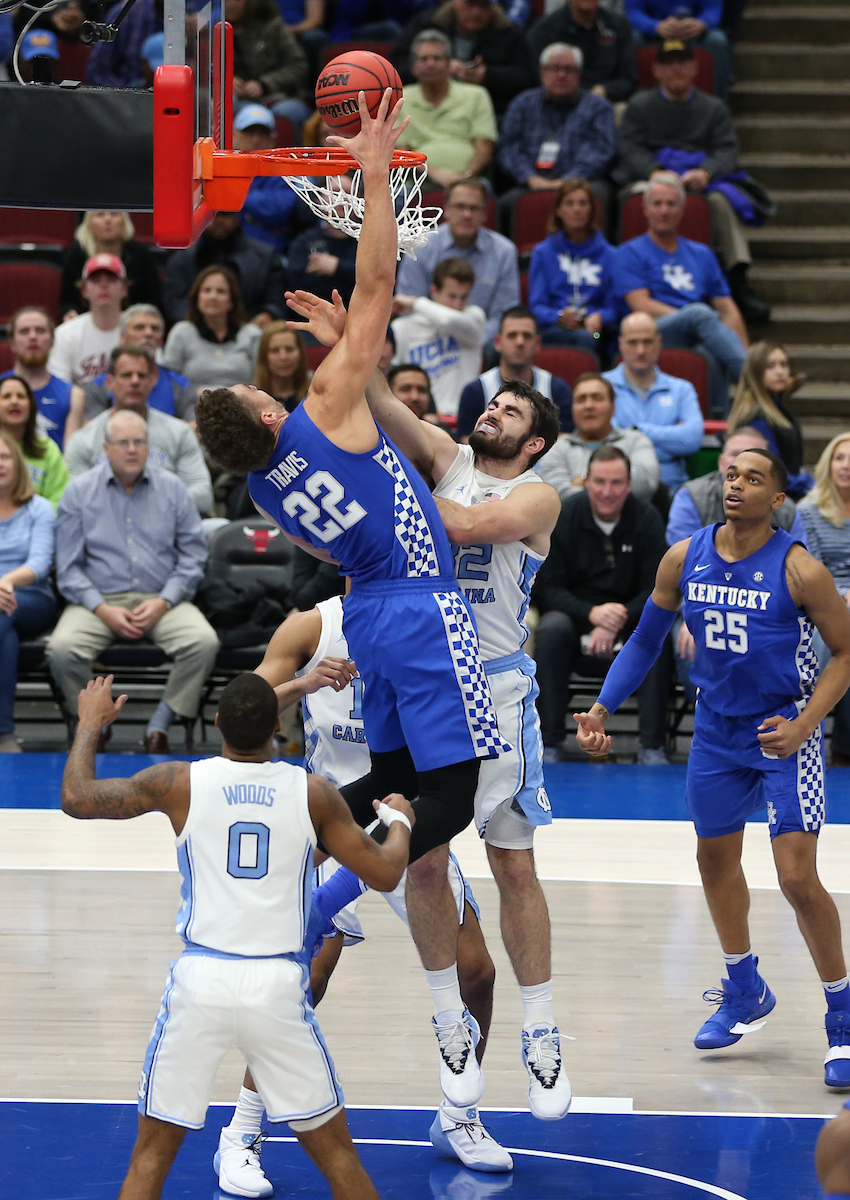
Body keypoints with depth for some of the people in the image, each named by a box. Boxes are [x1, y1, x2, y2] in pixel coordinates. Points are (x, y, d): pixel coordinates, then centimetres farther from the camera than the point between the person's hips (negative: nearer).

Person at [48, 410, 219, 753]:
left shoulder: (171, 488, 9)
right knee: (62, 649, -31)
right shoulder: (79, 492, 5)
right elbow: (69, 568, 2)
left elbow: (193, 554, 7)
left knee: (203, 642, -28)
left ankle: (160, 725, -11)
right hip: (100, 598, -1)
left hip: (161, 599, 1)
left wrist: (163, 602, -9)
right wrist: (103, 610, -12)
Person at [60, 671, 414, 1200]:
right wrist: (399, 821, 27)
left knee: (152, 1152, 10)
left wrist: (90, 724, 26)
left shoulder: (180, 784, -1)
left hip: (201, 979, 0)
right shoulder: (315, 793, 0)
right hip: (278, 983, 0)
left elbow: (77, 798, 8)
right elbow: (384, 873, 5)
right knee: (335, 1150, 13)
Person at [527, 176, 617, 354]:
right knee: (584, 339, -40)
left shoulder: (608, 255, 21)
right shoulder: (543, 253, 18)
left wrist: (599, 317, -11)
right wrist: (559, 317, -16)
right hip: (552, 331, -2)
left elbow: (613, 307, 14)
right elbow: (536, 307, 8)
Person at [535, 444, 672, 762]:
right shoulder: (563, 517, -5)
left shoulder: (646, 518, -4)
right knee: (552, 628, -33)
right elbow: (548, 589, -7)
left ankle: (652, 747, -26)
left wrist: (615, 624, -25)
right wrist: (592, 613, -27)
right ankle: (550, 744, -28)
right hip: (575, 614, 0)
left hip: (630, 617, 0)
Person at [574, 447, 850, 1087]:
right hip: (717, 731, 6)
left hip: (784, 731, -6)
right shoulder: (685, 559, -4)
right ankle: (745, 992, 40)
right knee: (716, 859, 18)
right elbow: (646, 640, 9)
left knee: (798, 878, -13)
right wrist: (603, 708, -1)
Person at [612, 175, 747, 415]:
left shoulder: (701, 254, 26)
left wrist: (745, 353, 3)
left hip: (698, 343, 3)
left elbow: (727, 309, 20)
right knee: (701, 312, -34)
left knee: (714, 357, -36)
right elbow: (641, 306, -2)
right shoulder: (630, 253, 12)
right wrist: (693, 319, -11)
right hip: (655, 334, -3)